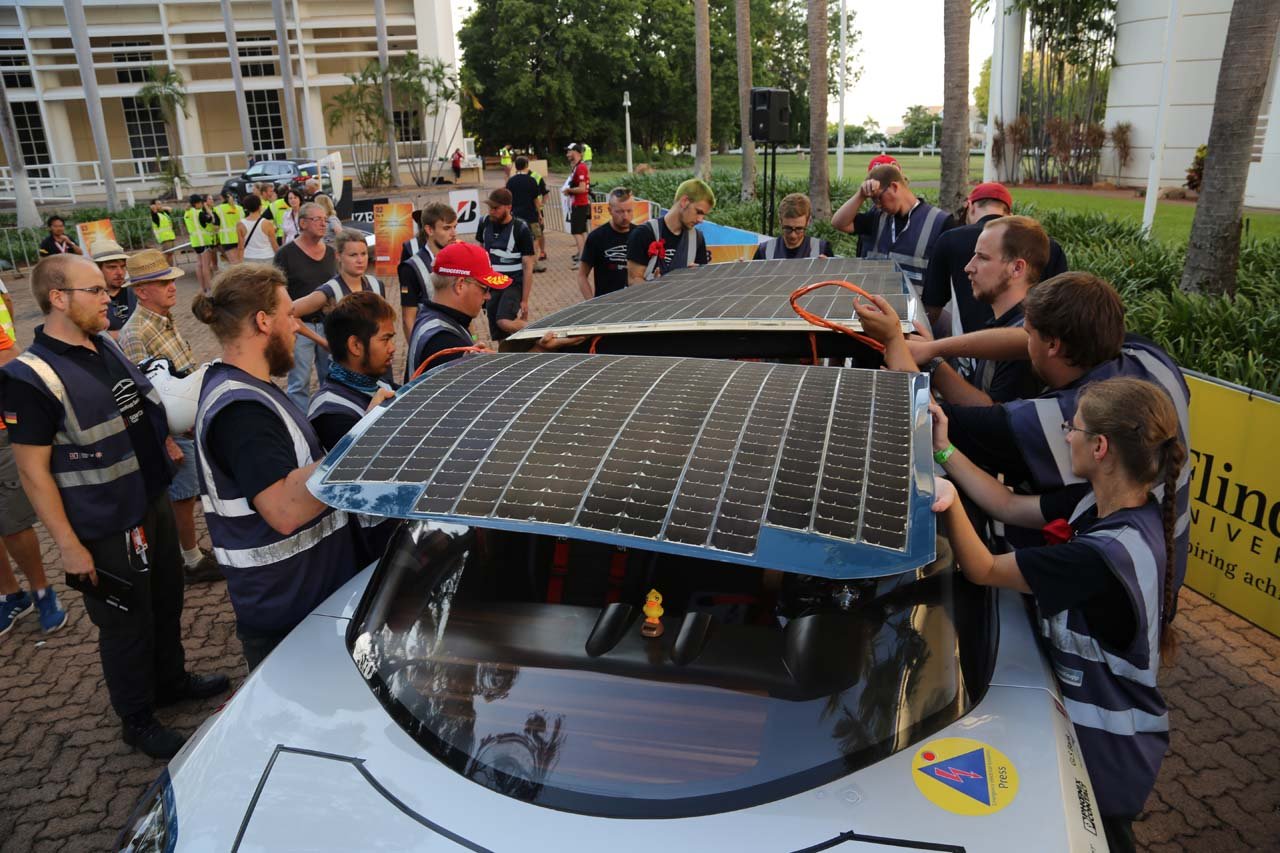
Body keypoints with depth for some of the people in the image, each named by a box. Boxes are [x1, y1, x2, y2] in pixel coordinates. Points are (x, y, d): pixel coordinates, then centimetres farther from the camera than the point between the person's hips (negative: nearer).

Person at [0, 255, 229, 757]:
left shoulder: (107, 346, 3)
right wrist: (69, 547, -18)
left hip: (154, 502, 7)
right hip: (106, 528, -7)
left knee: (167, 601, 22)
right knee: (126, 625, 9)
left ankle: (171, 680, 45)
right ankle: (137, 721, 29)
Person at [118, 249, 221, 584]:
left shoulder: (167, 320, 5)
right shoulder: (135, 335, -22)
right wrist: (167, 443, -19)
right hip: (171, 431, -8)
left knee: (188, 495, 20)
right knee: (184, 498, 6)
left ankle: (186, 550, 36)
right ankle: (193, 561, 22)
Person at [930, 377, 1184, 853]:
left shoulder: (1101, 554, -35)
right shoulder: (1105, 504, -8)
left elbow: (982, 570, -26)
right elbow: (1011, 507, 1)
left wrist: (948, 501, -40)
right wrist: (944, 451, 1)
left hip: (1106, 748, -8)